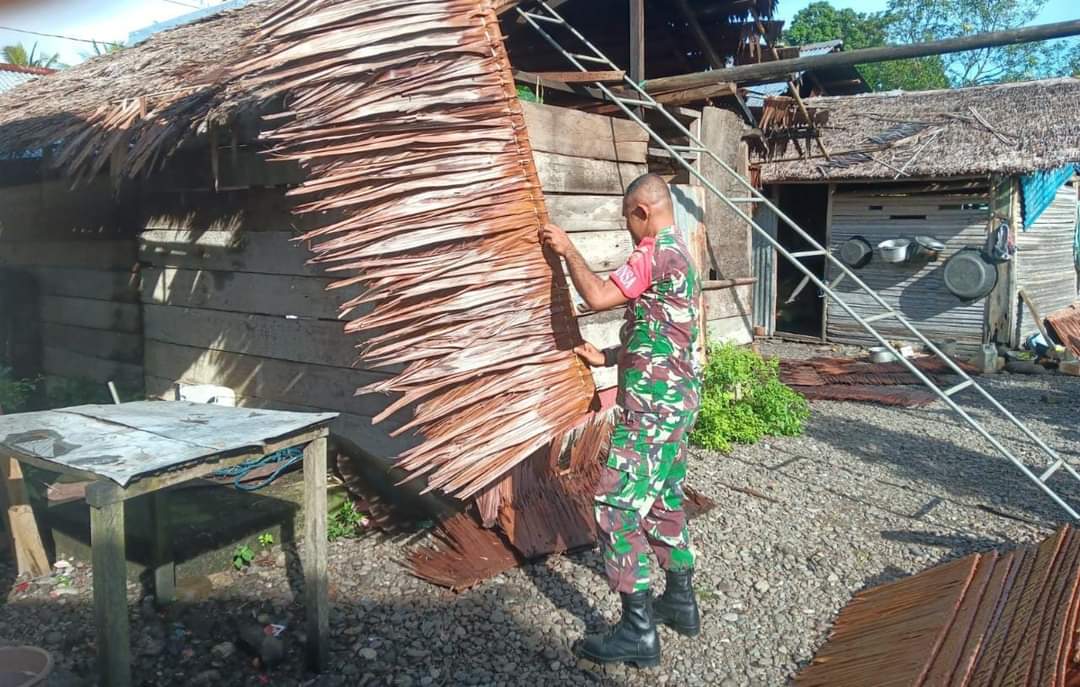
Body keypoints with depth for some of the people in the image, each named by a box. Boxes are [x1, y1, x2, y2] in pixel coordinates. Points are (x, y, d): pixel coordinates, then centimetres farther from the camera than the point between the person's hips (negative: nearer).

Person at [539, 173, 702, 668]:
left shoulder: (657, 251, -15)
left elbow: (597, 296, -19)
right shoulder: (680, 253, 17)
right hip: (676, 398, 11)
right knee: (664, 501, 20)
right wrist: (607, 358, 21)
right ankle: (680, 602, 32)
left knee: (617, 507, -7)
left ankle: (638, 631, -1)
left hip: (653, 403, -11)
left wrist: (567, 251, -5)